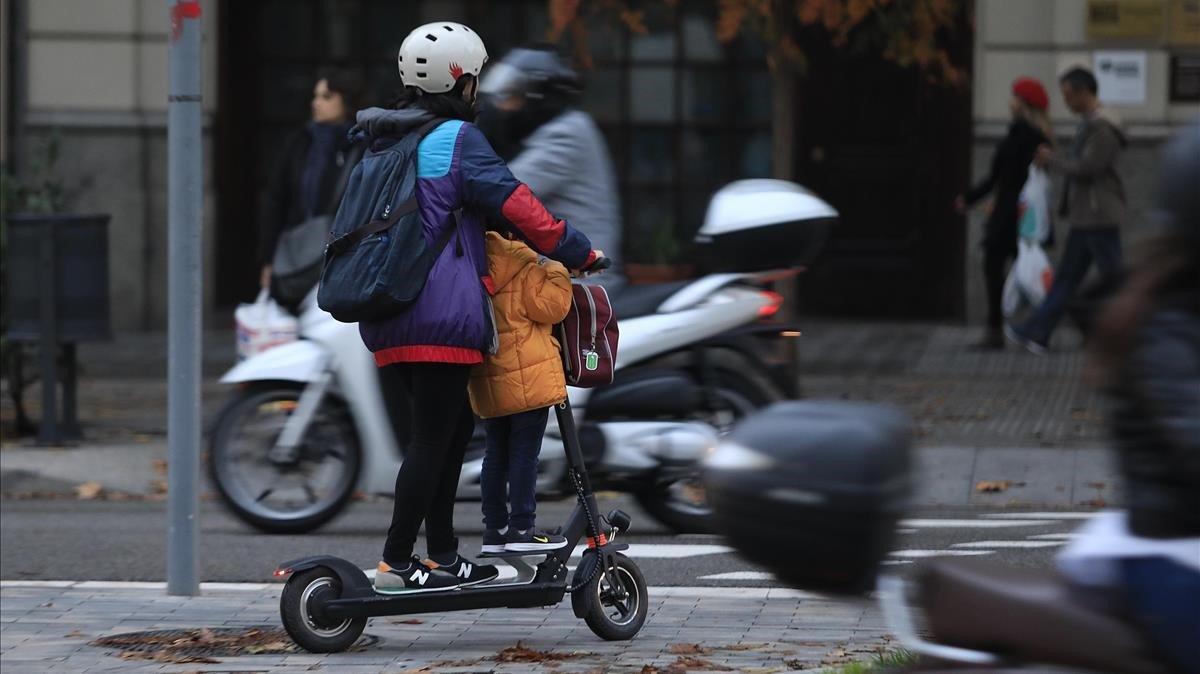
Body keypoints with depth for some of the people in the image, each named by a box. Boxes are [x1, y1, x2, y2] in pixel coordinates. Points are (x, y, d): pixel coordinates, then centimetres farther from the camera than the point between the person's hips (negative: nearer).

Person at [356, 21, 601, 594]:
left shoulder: (379, 141, 17)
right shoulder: (456, 139, -9)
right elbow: (520, 210, -9)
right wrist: (580, 253, 1)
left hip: (385, 319, 8)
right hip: (441, 315, -8)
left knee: (453, 426, 17)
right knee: (432, 438, -4)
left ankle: (442, 554, 18)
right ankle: (396, 563, -5)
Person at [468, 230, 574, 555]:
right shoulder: (524, 266, -12)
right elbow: (548, 306, -15)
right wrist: (558, 271, -4)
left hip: (487, 380, 7)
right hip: (527, 378, -7)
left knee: (497, 452, 13)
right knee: (525, 452, -3)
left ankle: (494, 528, 16)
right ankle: (522, 528, -4)